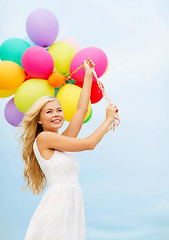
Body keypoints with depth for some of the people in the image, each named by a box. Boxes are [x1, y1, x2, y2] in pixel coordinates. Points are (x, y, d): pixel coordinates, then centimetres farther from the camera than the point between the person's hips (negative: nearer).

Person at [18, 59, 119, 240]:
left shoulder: (63, 140, 19)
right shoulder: (43, 138, -3)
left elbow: (81, 110, 19)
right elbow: (89, 143, -3)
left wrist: (88, 76, 23)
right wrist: (109, 119, 8)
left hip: (74, 208, 8)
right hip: (56, 208, -8)